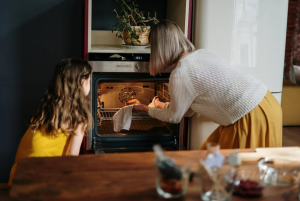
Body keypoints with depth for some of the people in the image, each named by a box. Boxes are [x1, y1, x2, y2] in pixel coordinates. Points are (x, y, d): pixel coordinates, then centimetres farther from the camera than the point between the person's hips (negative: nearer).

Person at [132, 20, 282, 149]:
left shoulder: (180, 74, -16)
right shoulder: (201, 54, 10)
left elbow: (174, 117, 2)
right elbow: (189, 109, 20)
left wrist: (147, 110, 19)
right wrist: (163, 105, 36)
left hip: (252, 118, -9)